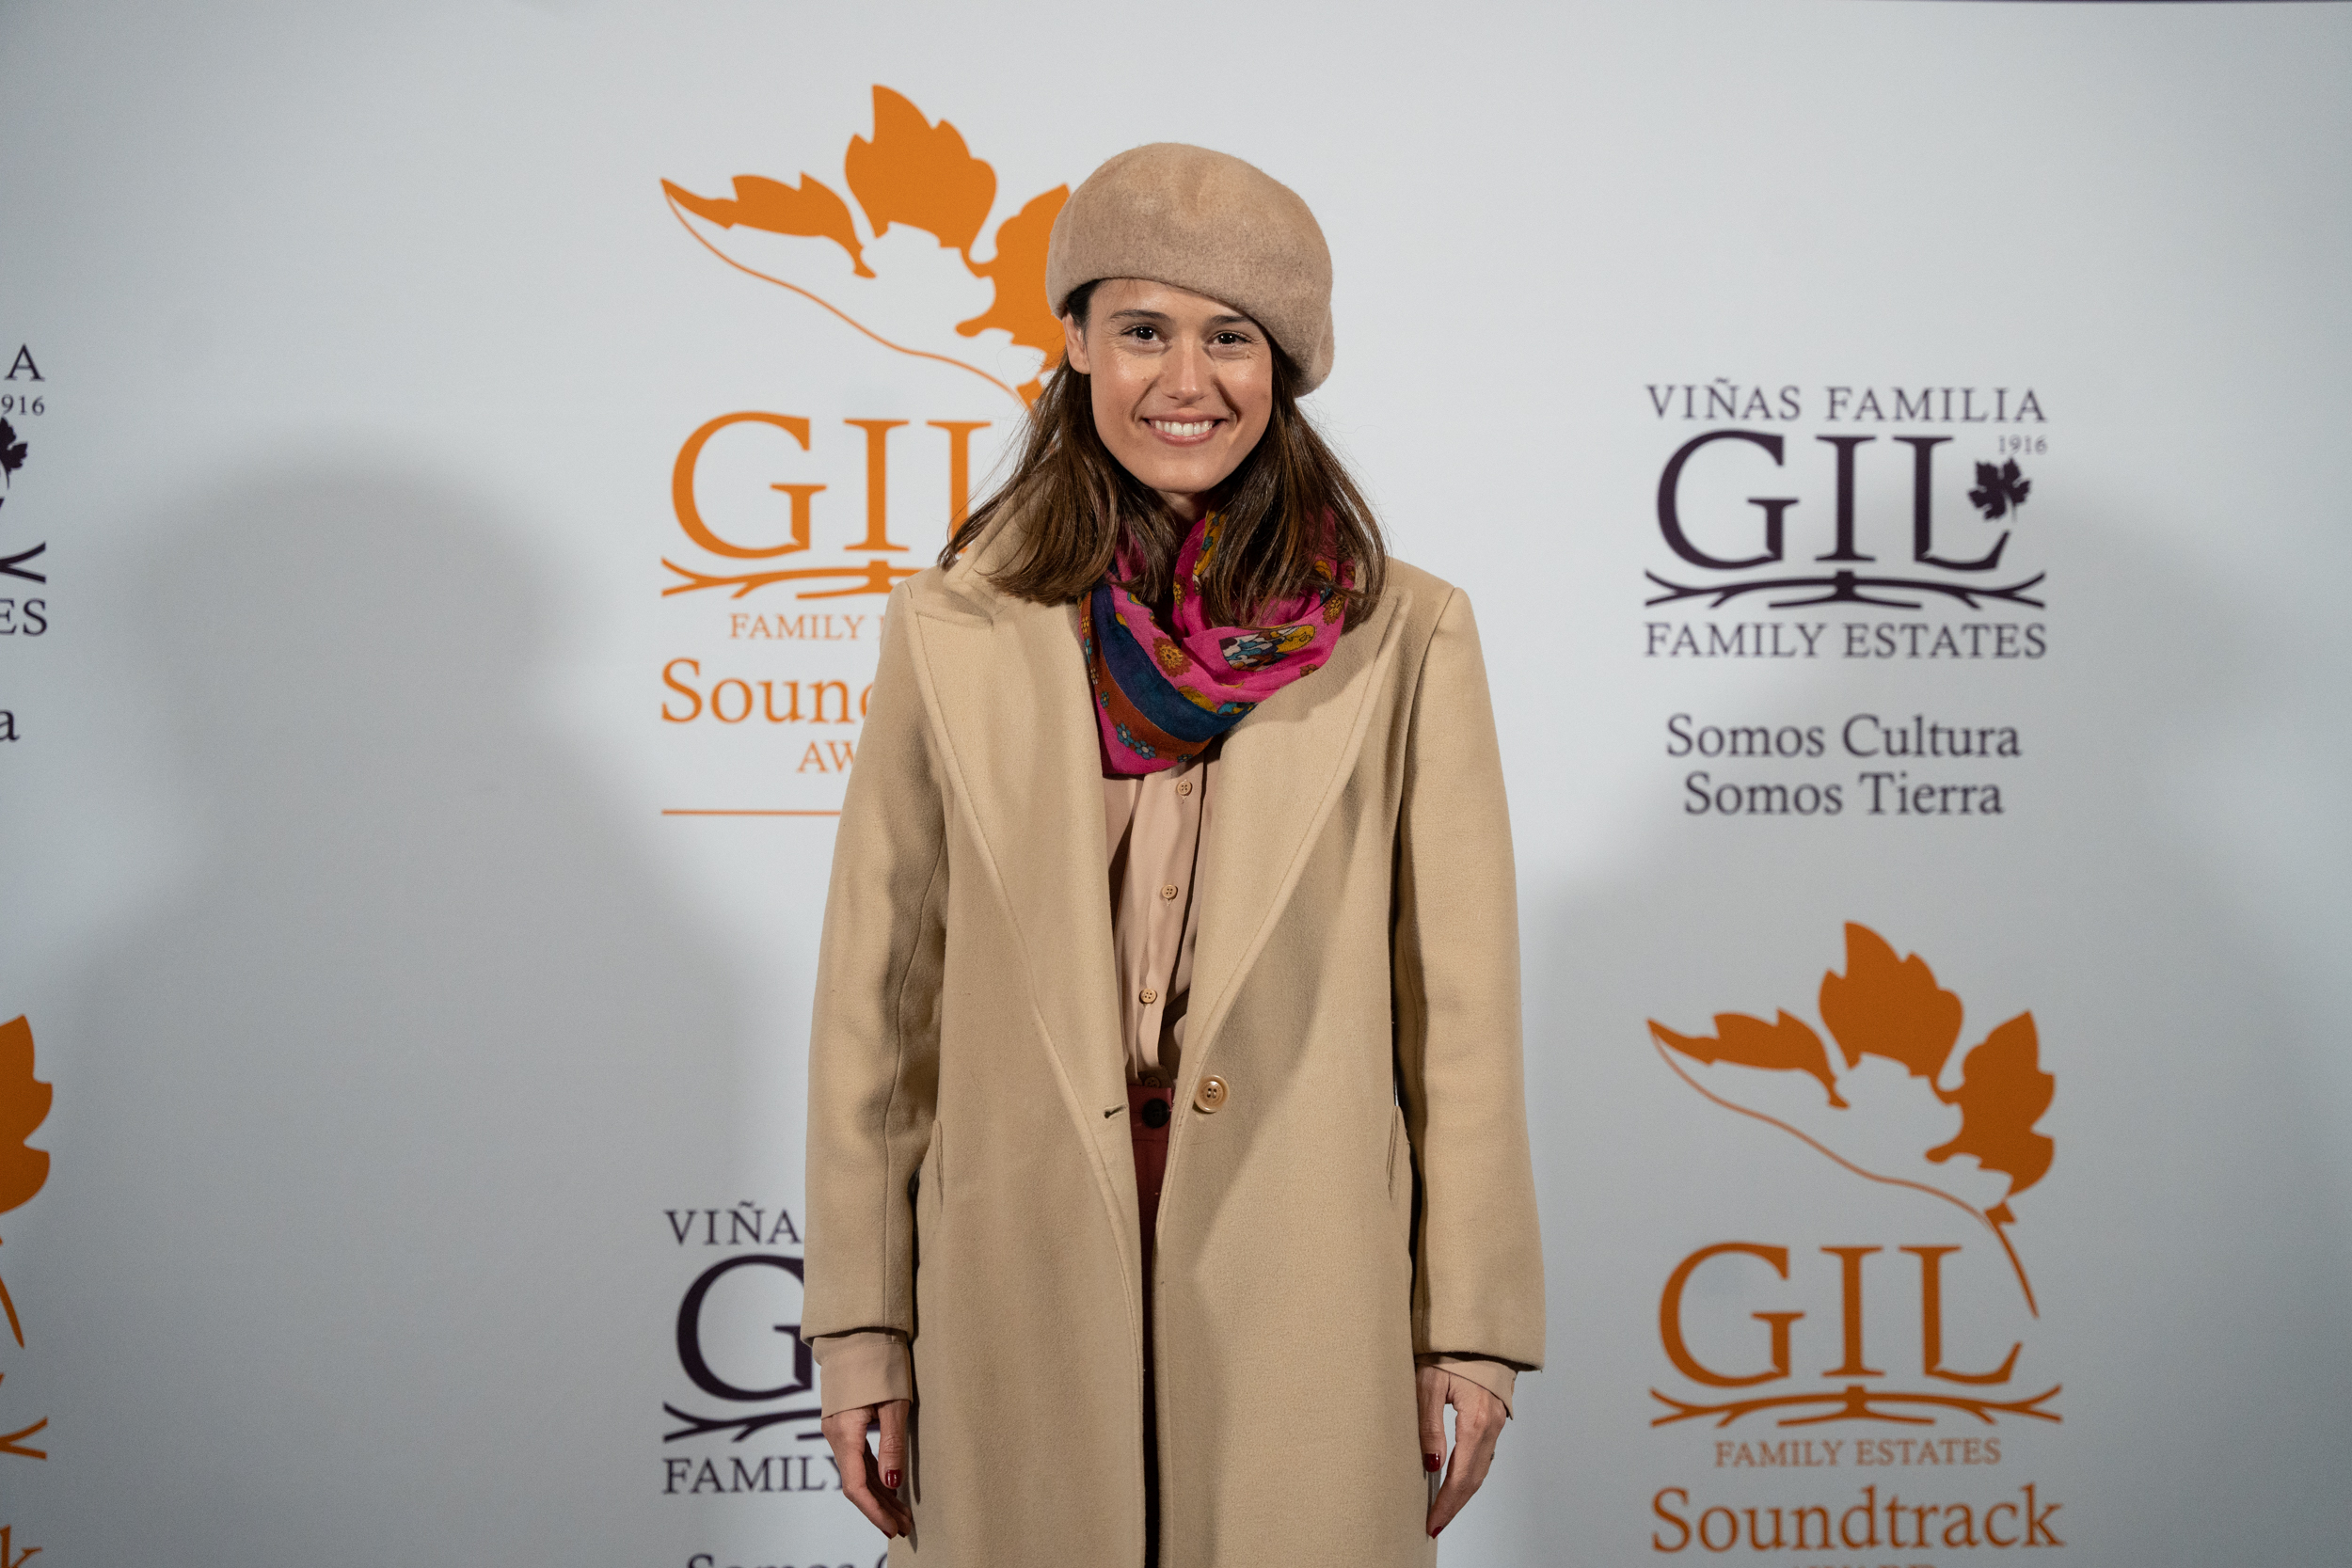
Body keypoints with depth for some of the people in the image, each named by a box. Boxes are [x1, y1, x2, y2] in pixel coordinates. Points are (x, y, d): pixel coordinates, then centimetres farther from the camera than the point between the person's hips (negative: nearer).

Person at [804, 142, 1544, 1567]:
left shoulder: (1404, 639, 1)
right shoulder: (955, 632, 3)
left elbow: (1461, 1003, 2)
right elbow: (877, 995, 5)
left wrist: (1472, 1327, 0)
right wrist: (860, 1321, 3)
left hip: (1303, 1291, -1)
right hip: (1022, 1284, 1)